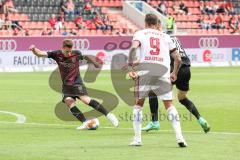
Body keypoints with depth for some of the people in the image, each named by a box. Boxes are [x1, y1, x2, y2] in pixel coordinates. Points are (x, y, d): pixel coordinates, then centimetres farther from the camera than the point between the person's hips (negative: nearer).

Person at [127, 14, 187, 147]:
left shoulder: (140, 34, 12)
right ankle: (179, 137, -5)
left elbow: (134, 47, -10)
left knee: (138, 104, 14)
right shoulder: (165, 37, 19)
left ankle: (137, 139, 10)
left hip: (145, 70, -1)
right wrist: (175, 73, 32)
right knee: (169, 105, 7)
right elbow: (178, 58, 17)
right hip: (163, 71, 1)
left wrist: (131, 66, -8)